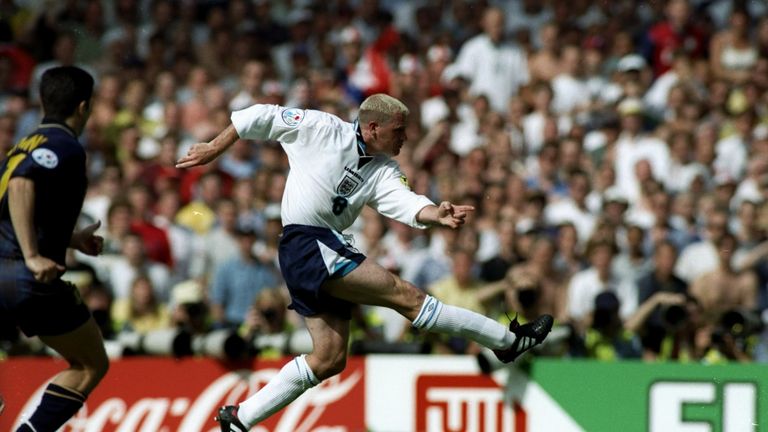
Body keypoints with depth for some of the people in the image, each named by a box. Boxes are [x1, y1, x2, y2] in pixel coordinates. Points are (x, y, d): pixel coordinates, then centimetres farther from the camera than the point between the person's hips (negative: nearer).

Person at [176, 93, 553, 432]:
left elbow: (407, 204, -8)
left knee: (330, 359, 7)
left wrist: (437, 215, -29)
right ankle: (508, 341, -8)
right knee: (405, 295, -11)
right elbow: (260, 119, 6)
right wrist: (214, 149, 6)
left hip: (329, 251, 8)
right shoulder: (319, 129, -3)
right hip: (307, 245, -8)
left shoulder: (384, 171, 10)